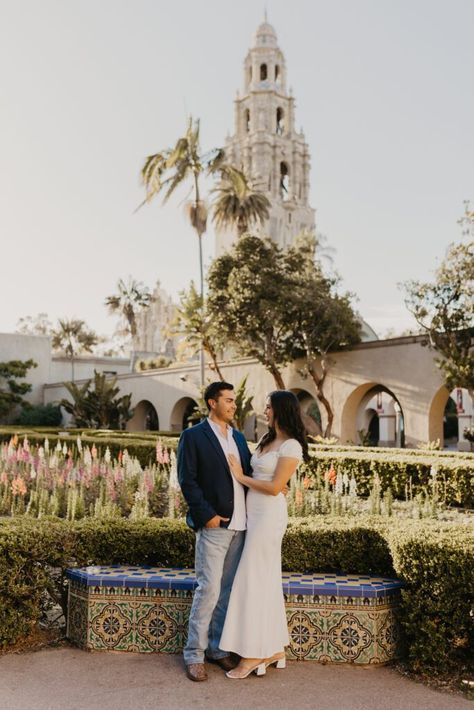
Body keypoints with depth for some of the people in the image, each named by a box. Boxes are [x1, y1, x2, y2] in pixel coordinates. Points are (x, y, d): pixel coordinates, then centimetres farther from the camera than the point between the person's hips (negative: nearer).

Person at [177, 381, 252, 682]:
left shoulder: (239, 437, 16)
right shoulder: (194, 436, -4)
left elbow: (248, 475, 16)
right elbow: (187, 480, -9)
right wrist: (206, 515, -14)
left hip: (239, 524, 6)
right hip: (214, 524, -6)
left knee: (228, 590, 11)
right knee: (209, 588, -6)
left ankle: (217, 648, 23)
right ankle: (194, 654, 7)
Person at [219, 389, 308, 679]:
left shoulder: (291, 446, -12)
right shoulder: (268, 439, 14)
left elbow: (275, 487, -17)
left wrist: (241, 477, -9)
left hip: (269, 515, -9)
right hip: (256, 513, 9)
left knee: (254, 581, -3)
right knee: (268, 581, 13)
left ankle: (253, 655, 7)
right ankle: (275, 650, 23)